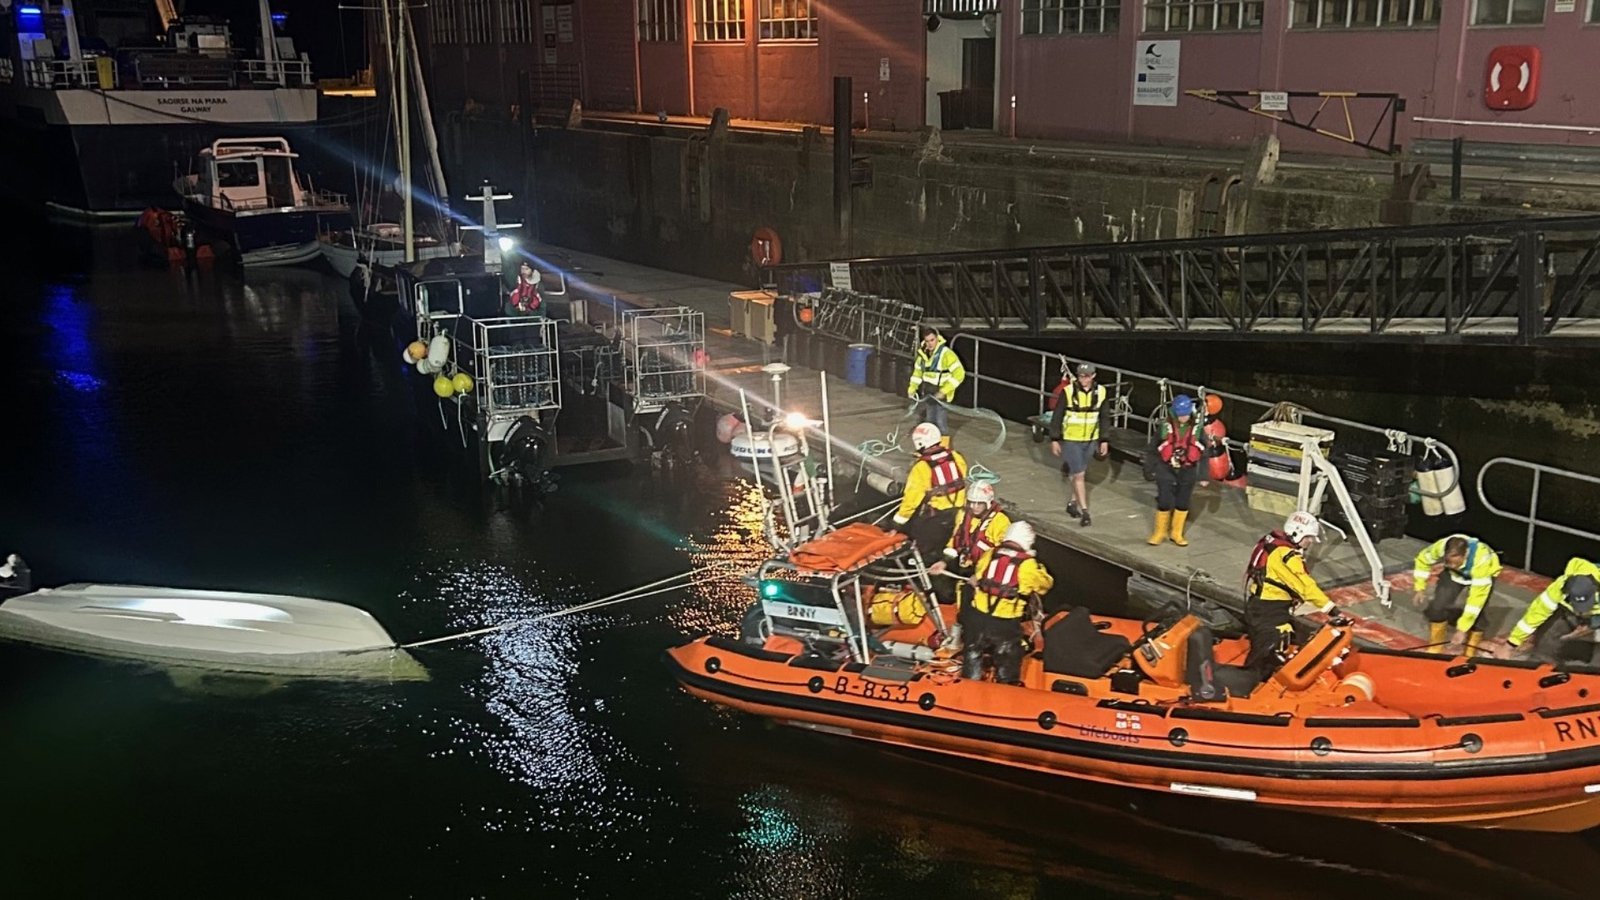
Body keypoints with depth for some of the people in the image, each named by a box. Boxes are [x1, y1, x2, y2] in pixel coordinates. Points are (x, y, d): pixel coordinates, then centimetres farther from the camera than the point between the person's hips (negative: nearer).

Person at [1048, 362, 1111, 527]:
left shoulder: (1100, 392, -4)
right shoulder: (1068, 392, -14)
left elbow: (1105, 417, 6)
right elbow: (1057, 416, -6)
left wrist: (1104, 440, 5)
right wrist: (1055, 439, -5)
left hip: (1090, 440, 3)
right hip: (1071, 440, -3)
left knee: (1080, 473, 15)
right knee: (1079, 475, -6)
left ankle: (1073, 503, 33)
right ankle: (1084, 512, -4)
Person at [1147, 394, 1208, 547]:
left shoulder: (1198, 429, -4)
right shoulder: (1165, 426, -8)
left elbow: (1204, 453, 3)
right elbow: (1154, 449, 0)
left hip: (1188, 472, 2)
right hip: (1166, 470, -2)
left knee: (1183, 503, 11)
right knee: (1164, 502, 1)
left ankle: (1177, 533, 27)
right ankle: (1160, 533, 19)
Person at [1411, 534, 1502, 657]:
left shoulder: (1481, 560, -44)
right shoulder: (1441, 546, -35)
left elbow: (1477, 597, -40)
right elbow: (1423, 559, -10)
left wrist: (1462, 629, -38)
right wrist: (1419, 588, -8)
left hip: (1483, 574, -3)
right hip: (1453, 573, 3)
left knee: (1476, 614, -19)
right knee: (1439, 604, -12)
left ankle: (1470, 654, 1)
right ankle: (1434, 648, 5)